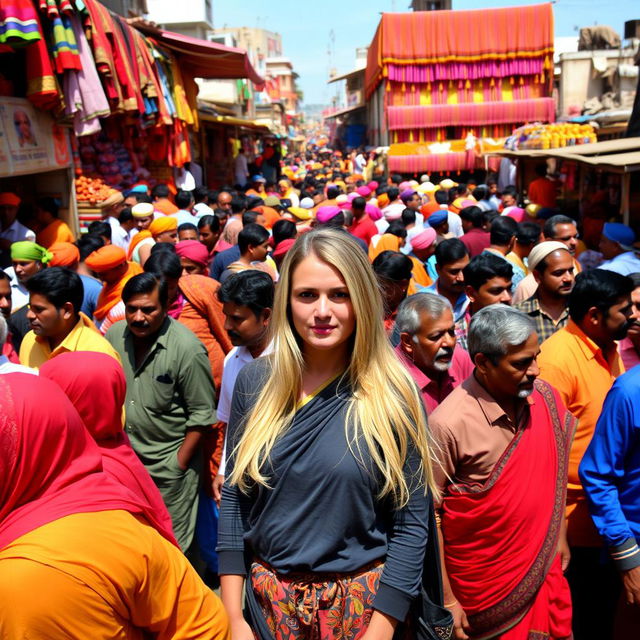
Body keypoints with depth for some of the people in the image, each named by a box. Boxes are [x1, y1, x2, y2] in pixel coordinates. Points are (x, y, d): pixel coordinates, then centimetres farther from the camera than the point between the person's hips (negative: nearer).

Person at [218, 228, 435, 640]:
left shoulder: (393, 395, -14)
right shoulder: (255, 382, -6)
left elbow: (411, 524, -10)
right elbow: (233, 499, 0)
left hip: (361, 602, -2)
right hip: (266, 596, 3)